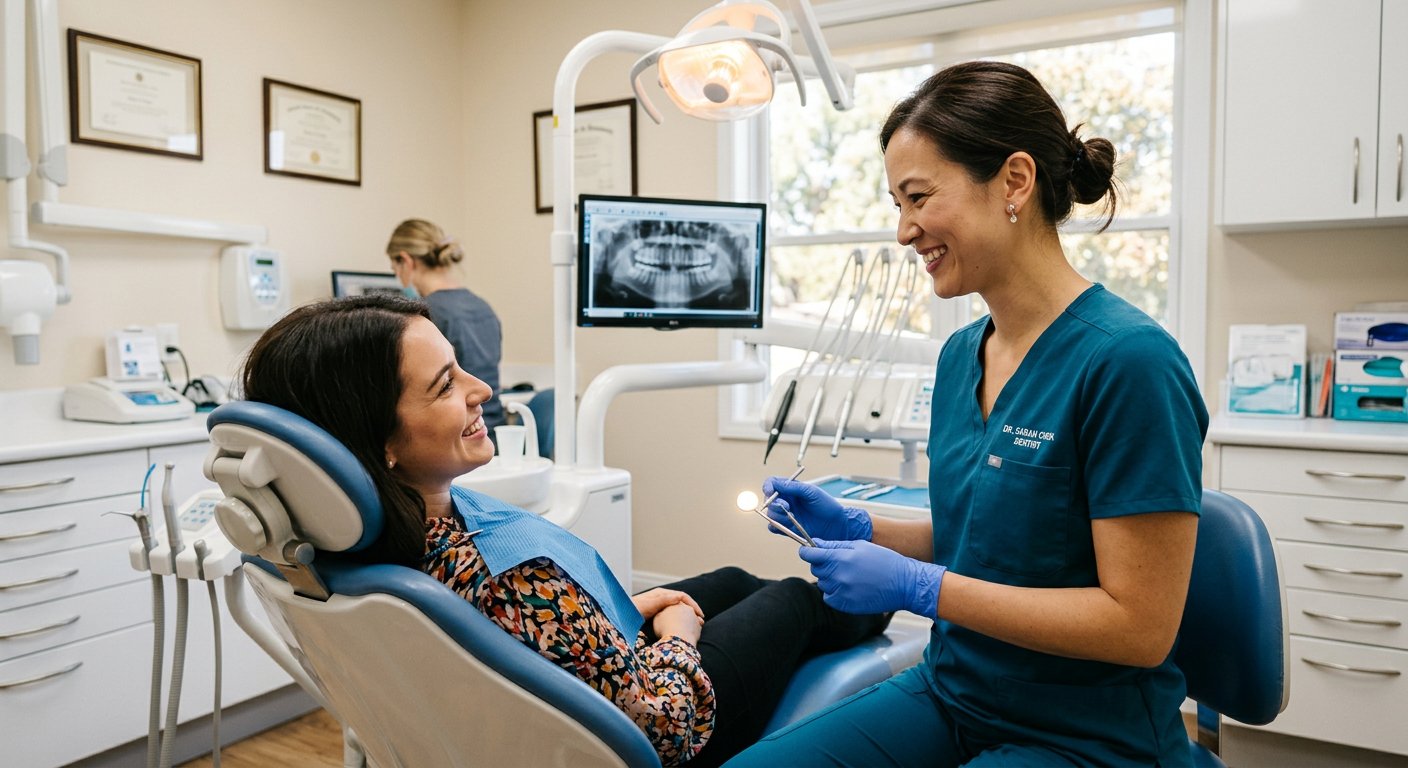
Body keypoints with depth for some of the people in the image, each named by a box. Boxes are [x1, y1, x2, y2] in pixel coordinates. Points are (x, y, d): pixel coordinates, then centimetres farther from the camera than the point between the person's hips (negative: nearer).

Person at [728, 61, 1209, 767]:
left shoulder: (1126, 359, -20)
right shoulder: (960, 354, 2)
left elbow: (1140, 624, -19)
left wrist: (916, 587, -21)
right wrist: (855, 526, -2)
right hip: (949, 695, 6)